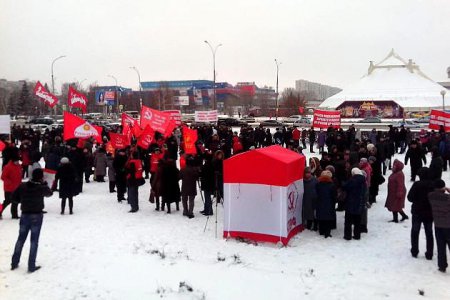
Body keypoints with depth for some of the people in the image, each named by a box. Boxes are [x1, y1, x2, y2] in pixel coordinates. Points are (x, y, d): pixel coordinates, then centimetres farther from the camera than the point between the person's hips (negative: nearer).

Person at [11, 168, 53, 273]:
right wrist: (44, 184, 15)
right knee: (34, 240, 3)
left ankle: (14, 263, 25)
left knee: (21, 238, 17)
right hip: (37, 216, -4)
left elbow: (15, 198, 3)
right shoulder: (42, 187, -14)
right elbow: (49, 193, 6)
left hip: (25, 215, 4)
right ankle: (31, 266, 6)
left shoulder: (22, 186, -5)